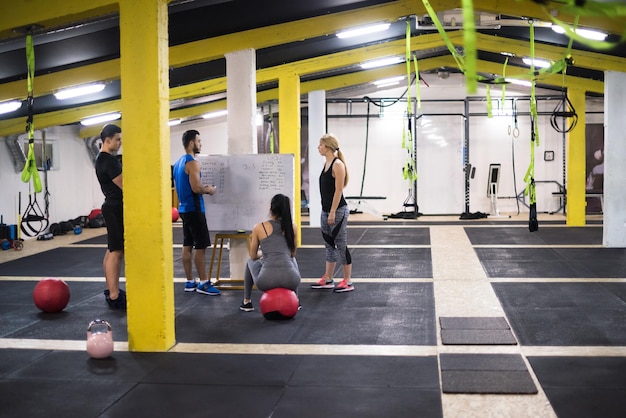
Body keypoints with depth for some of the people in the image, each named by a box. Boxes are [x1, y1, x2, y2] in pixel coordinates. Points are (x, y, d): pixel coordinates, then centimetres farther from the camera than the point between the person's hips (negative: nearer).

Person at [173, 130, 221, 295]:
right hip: (194, 209, -10)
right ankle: (203, 283, -2)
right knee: (200, 246, -6)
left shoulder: (178, 163, 15)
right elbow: (196, 188, -24)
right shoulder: (193, 163, -16)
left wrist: (203, 188, 17)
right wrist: (209, 190, -6)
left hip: (184, 208, 10)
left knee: (187, 245, 10)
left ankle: (190, 282, 14)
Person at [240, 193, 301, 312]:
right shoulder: (292, 227, 10)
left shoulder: (259, 228, 5)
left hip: (267, 281, -1)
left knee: (251, 262, 35)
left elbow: (253, 256, 17)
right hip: (290, 280, 2)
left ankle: (247, 302, 36)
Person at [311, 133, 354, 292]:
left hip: (338, 211, -9)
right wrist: (327, 212, 17)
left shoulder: (338, 164, -14)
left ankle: (347, 281, 7)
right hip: (326, 210, 9)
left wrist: (333, 212, -20)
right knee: (329, 245, 13)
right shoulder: (326, 163, 12)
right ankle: (328, 279, 21)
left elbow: (338, 190, -18)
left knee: (341, 245, -2)